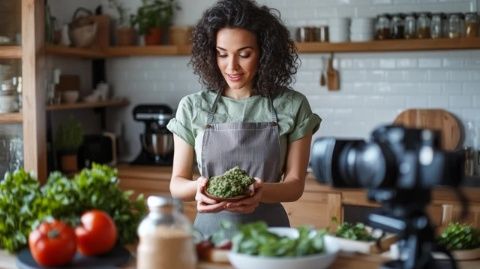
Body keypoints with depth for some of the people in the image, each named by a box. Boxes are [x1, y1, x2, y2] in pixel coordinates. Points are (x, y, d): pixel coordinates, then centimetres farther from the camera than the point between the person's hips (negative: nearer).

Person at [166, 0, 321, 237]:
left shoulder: (292, 106, 0)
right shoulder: (192, 107, 3)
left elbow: (295, 183, 1)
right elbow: (177, 183, 5)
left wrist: (262, 192, -19)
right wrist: (197, 188, -16)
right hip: (210, 228, 1)